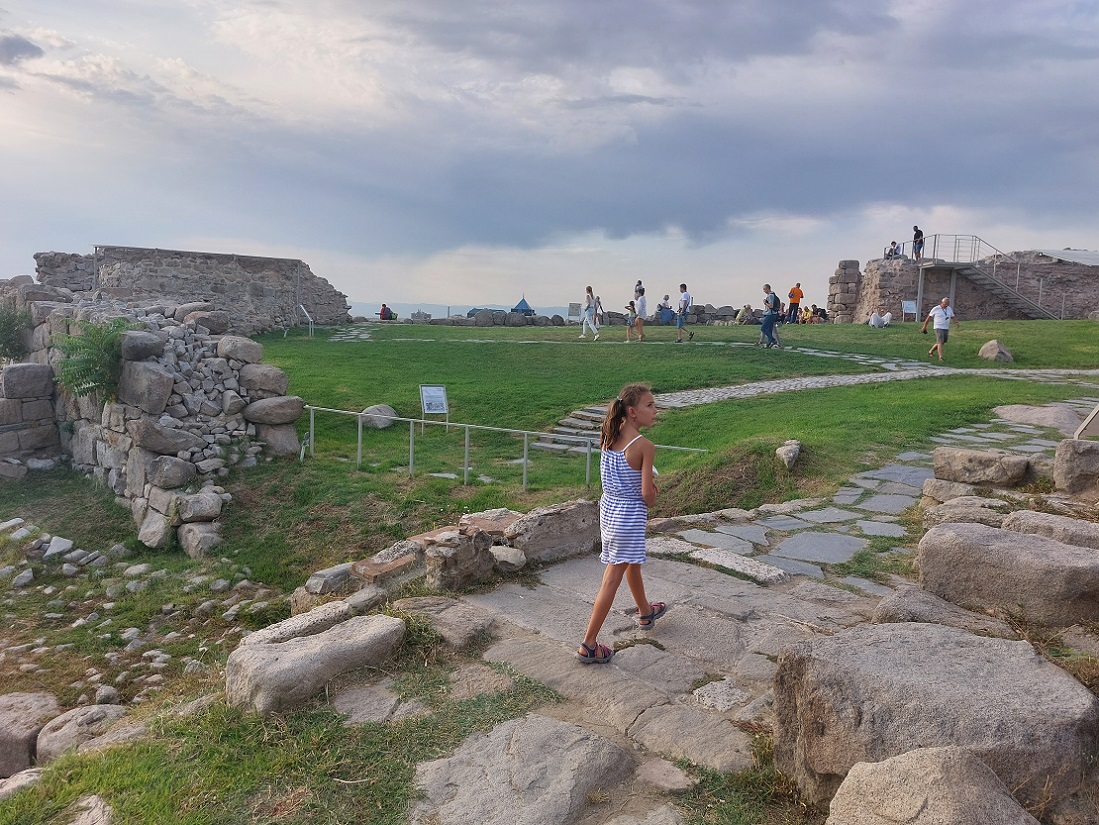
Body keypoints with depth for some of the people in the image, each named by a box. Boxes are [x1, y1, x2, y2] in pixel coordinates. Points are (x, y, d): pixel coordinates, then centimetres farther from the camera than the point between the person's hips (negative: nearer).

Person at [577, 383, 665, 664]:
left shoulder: (609, 436, -3)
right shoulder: (645, 446, -22)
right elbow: (647, 494, -20)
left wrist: (646, 477, 2)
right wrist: (652, 502, 2)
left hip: (607, 507, 8)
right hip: (630, 514, -8)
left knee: (632, 562, 28)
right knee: (613, 578, 3)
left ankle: (645, 612, 53)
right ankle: (589, 645, 8)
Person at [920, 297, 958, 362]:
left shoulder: (949, 309, 8)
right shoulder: (936, 309, -6)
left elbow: (953, 317, 13)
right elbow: (929, 317, 3)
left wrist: (957, 322, -8)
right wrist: (924, 326, 7)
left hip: (946, 328, 6)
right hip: (938, 328, -6)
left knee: (942, 343, 14)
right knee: (940, 342, -18)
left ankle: (930, 351, 35)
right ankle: (940, 357, -24)